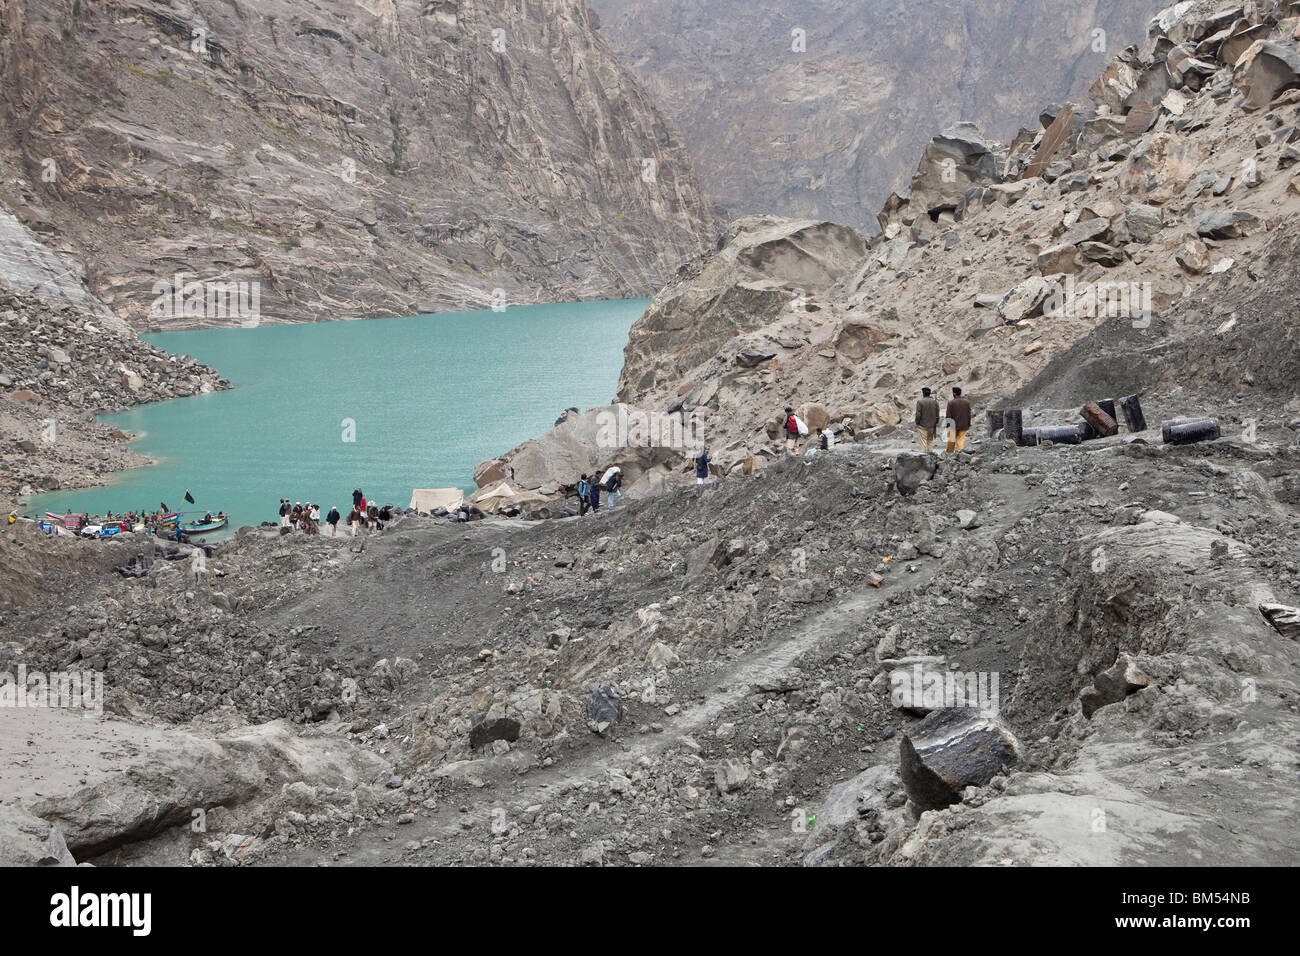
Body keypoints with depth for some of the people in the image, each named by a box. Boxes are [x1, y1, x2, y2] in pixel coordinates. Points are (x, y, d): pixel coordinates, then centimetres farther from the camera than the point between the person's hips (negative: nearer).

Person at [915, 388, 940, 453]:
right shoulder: (935, 402, 3)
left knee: (923, 441, 1)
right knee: (930, 441, 14)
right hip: (932, 426, 4)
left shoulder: (920, 402, -11)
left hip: (922, 425, -4)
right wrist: (935, 424, 13)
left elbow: (918, 415, -13)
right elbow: (937, 415, 5)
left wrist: (917, 423, -1)